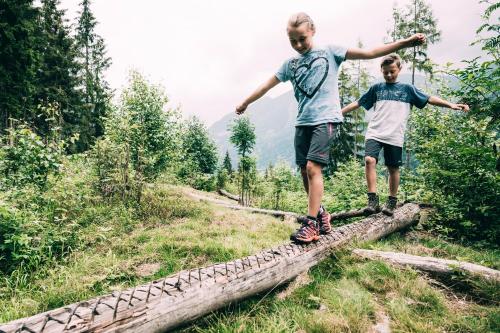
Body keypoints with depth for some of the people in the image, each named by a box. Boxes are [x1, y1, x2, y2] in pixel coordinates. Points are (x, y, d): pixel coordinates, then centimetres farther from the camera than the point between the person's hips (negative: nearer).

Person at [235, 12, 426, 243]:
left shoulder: (329, 52, 6)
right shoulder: (290, 64, 15)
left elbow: (369, 53, 0)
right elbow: (266, 85, 23)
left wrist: (405, 42, -7)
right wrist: (245, 103, 30)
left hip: (326, 119, -5)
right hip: (303, 122, 5)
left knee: (313, 167, -17)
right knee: (304, 171, 3)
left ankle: (311, 224, -12)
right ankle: (320, 213, 21)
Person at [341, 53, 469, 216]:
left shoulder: (407, 89, 12)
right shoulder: (376, 88, 14)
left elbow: (429, 99, 10)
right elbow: (358, 103, 17)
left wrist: (451, 104, 0)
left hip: (395, 136, 0)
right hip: (374, 133, 0)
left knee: (393, 168, 3)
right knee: (369, 160, -20)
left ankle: (392, 202, 18)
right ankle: (373, 201, -16)